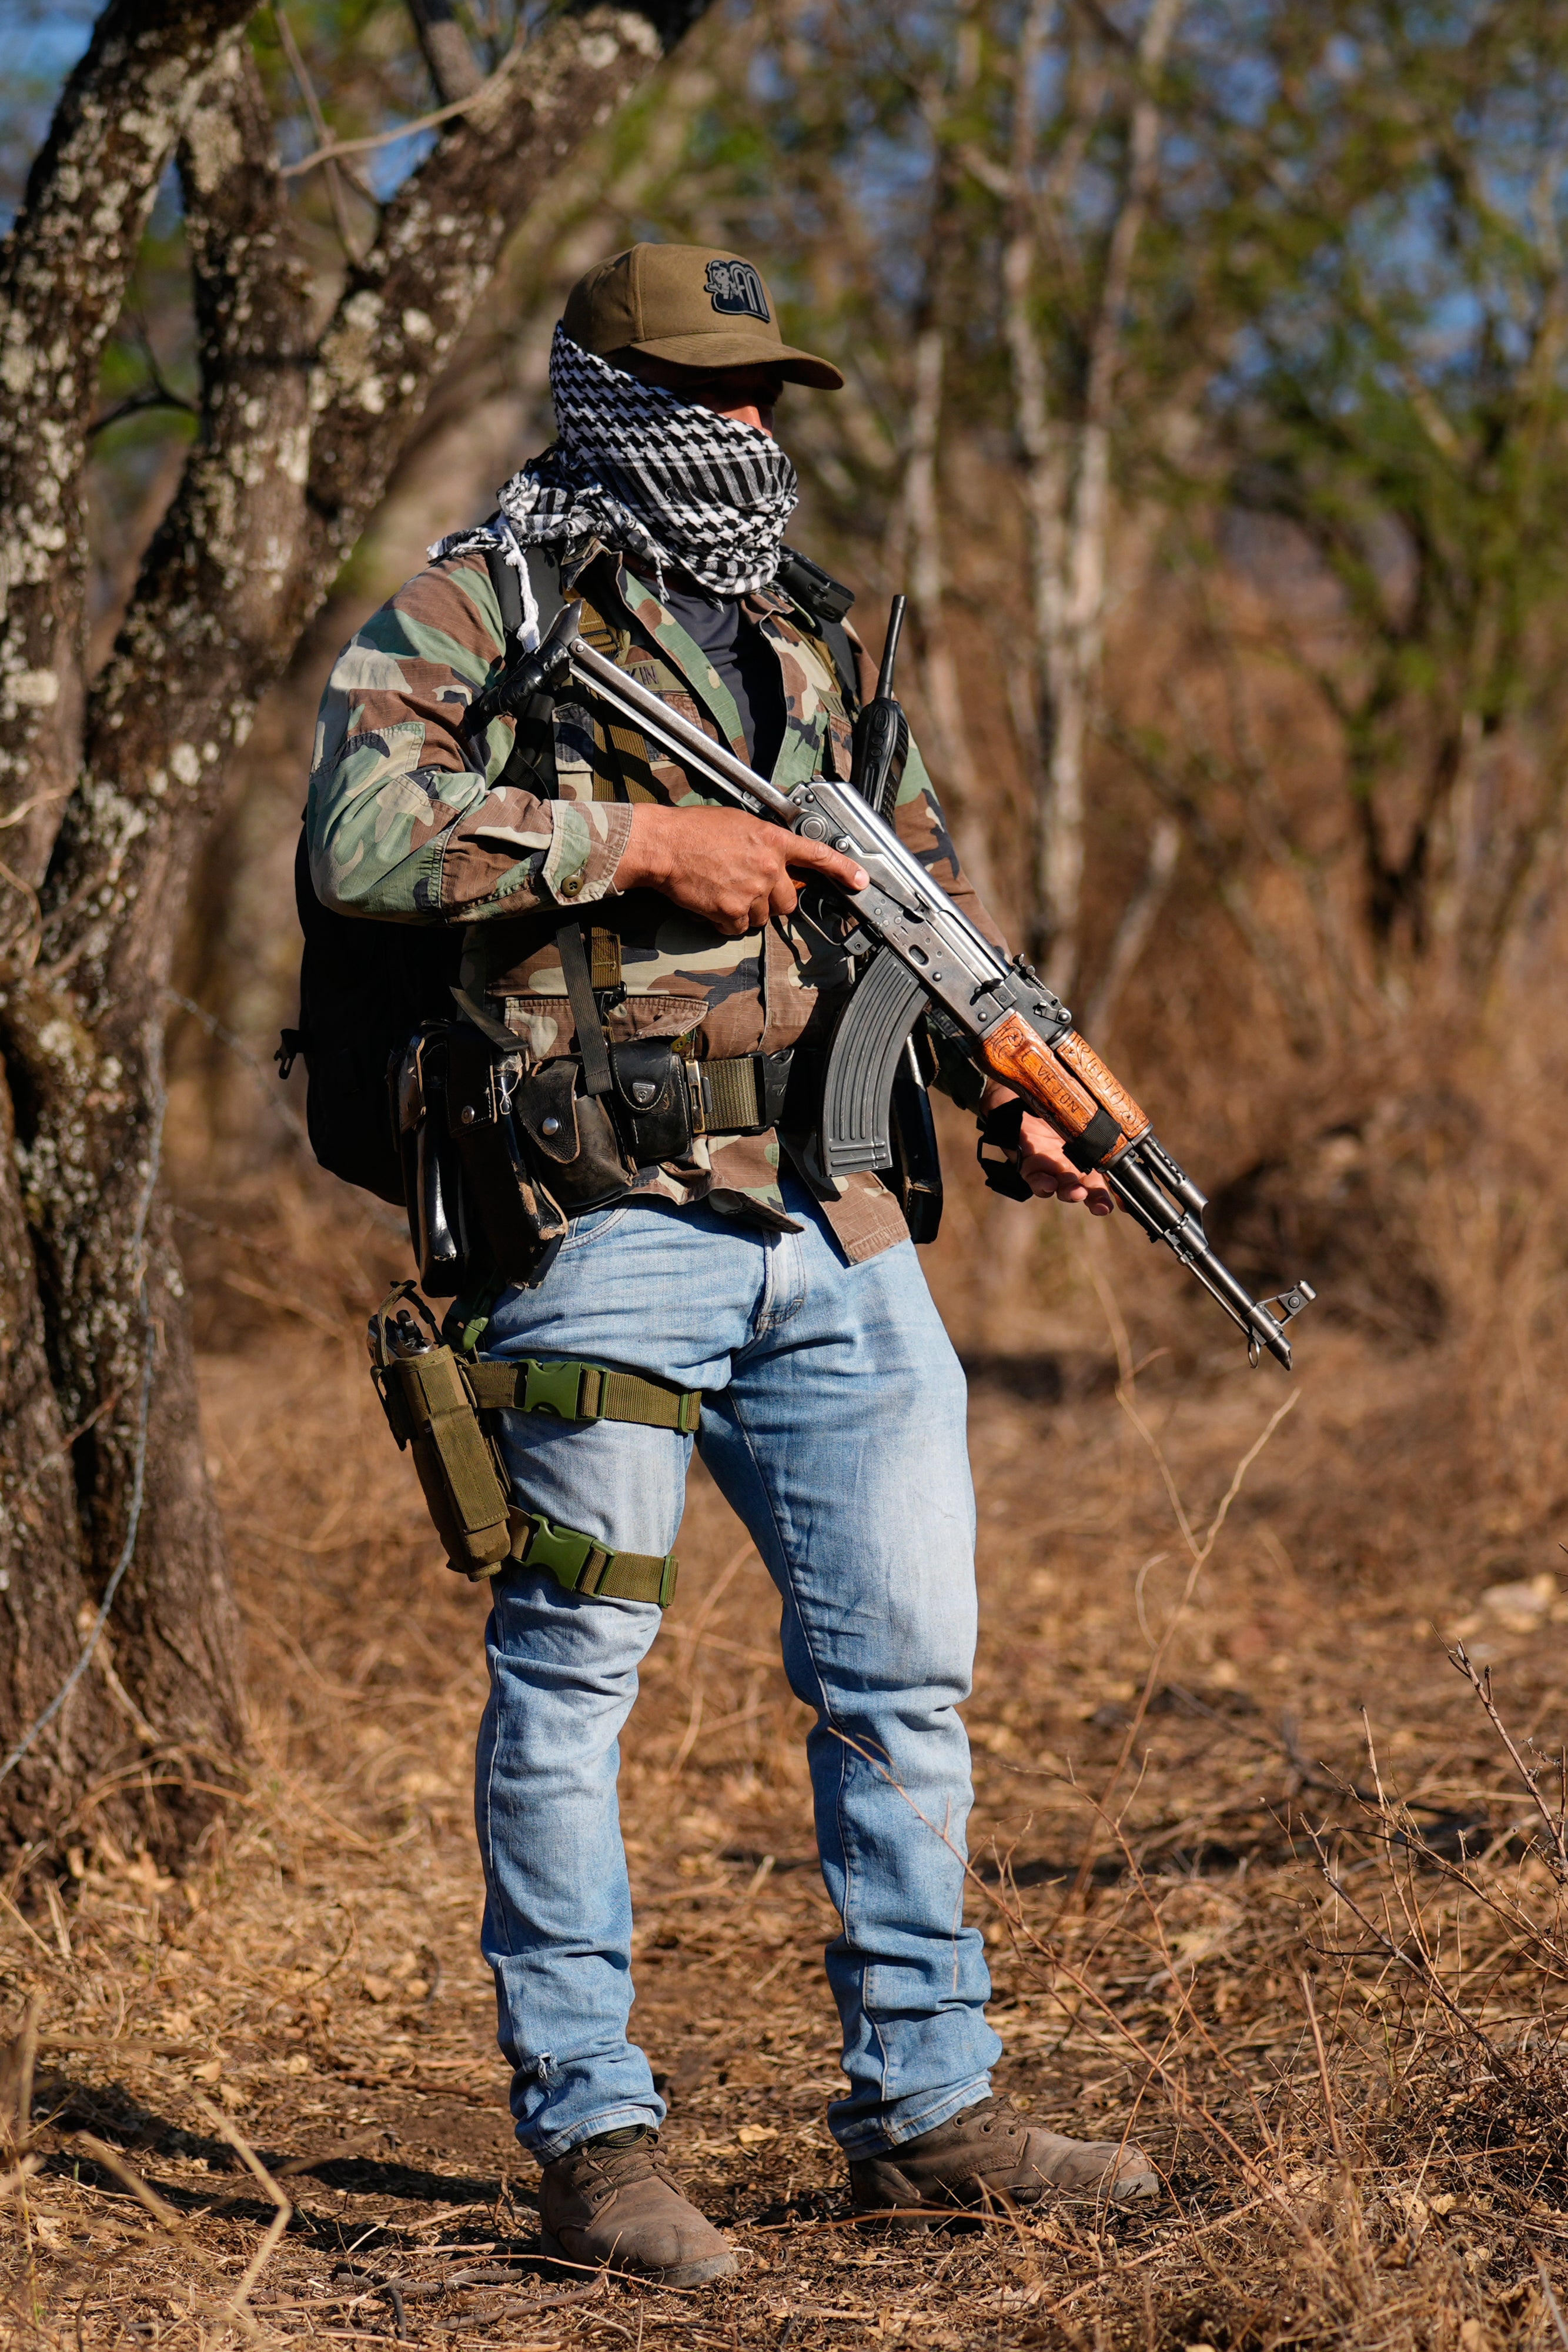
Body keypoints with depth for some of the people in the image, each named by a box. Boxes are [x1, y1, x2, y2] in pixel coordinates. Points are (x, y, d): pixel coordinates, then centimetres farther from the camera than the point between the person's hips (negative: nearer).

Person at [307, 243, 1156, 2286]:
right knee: (574, 1676, -2)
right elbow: (358, 833, -17)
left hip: (838, 1234, 7)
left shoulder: (799, 641, 19)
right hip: (610, 1225, -7)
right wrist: (639, 835, -17)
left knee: (904, 1667, 9)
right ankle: (592, 2138, 6)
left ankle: (926, 2110, 19)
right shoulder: (477, 610, -1)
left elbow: (923, 889, 23)